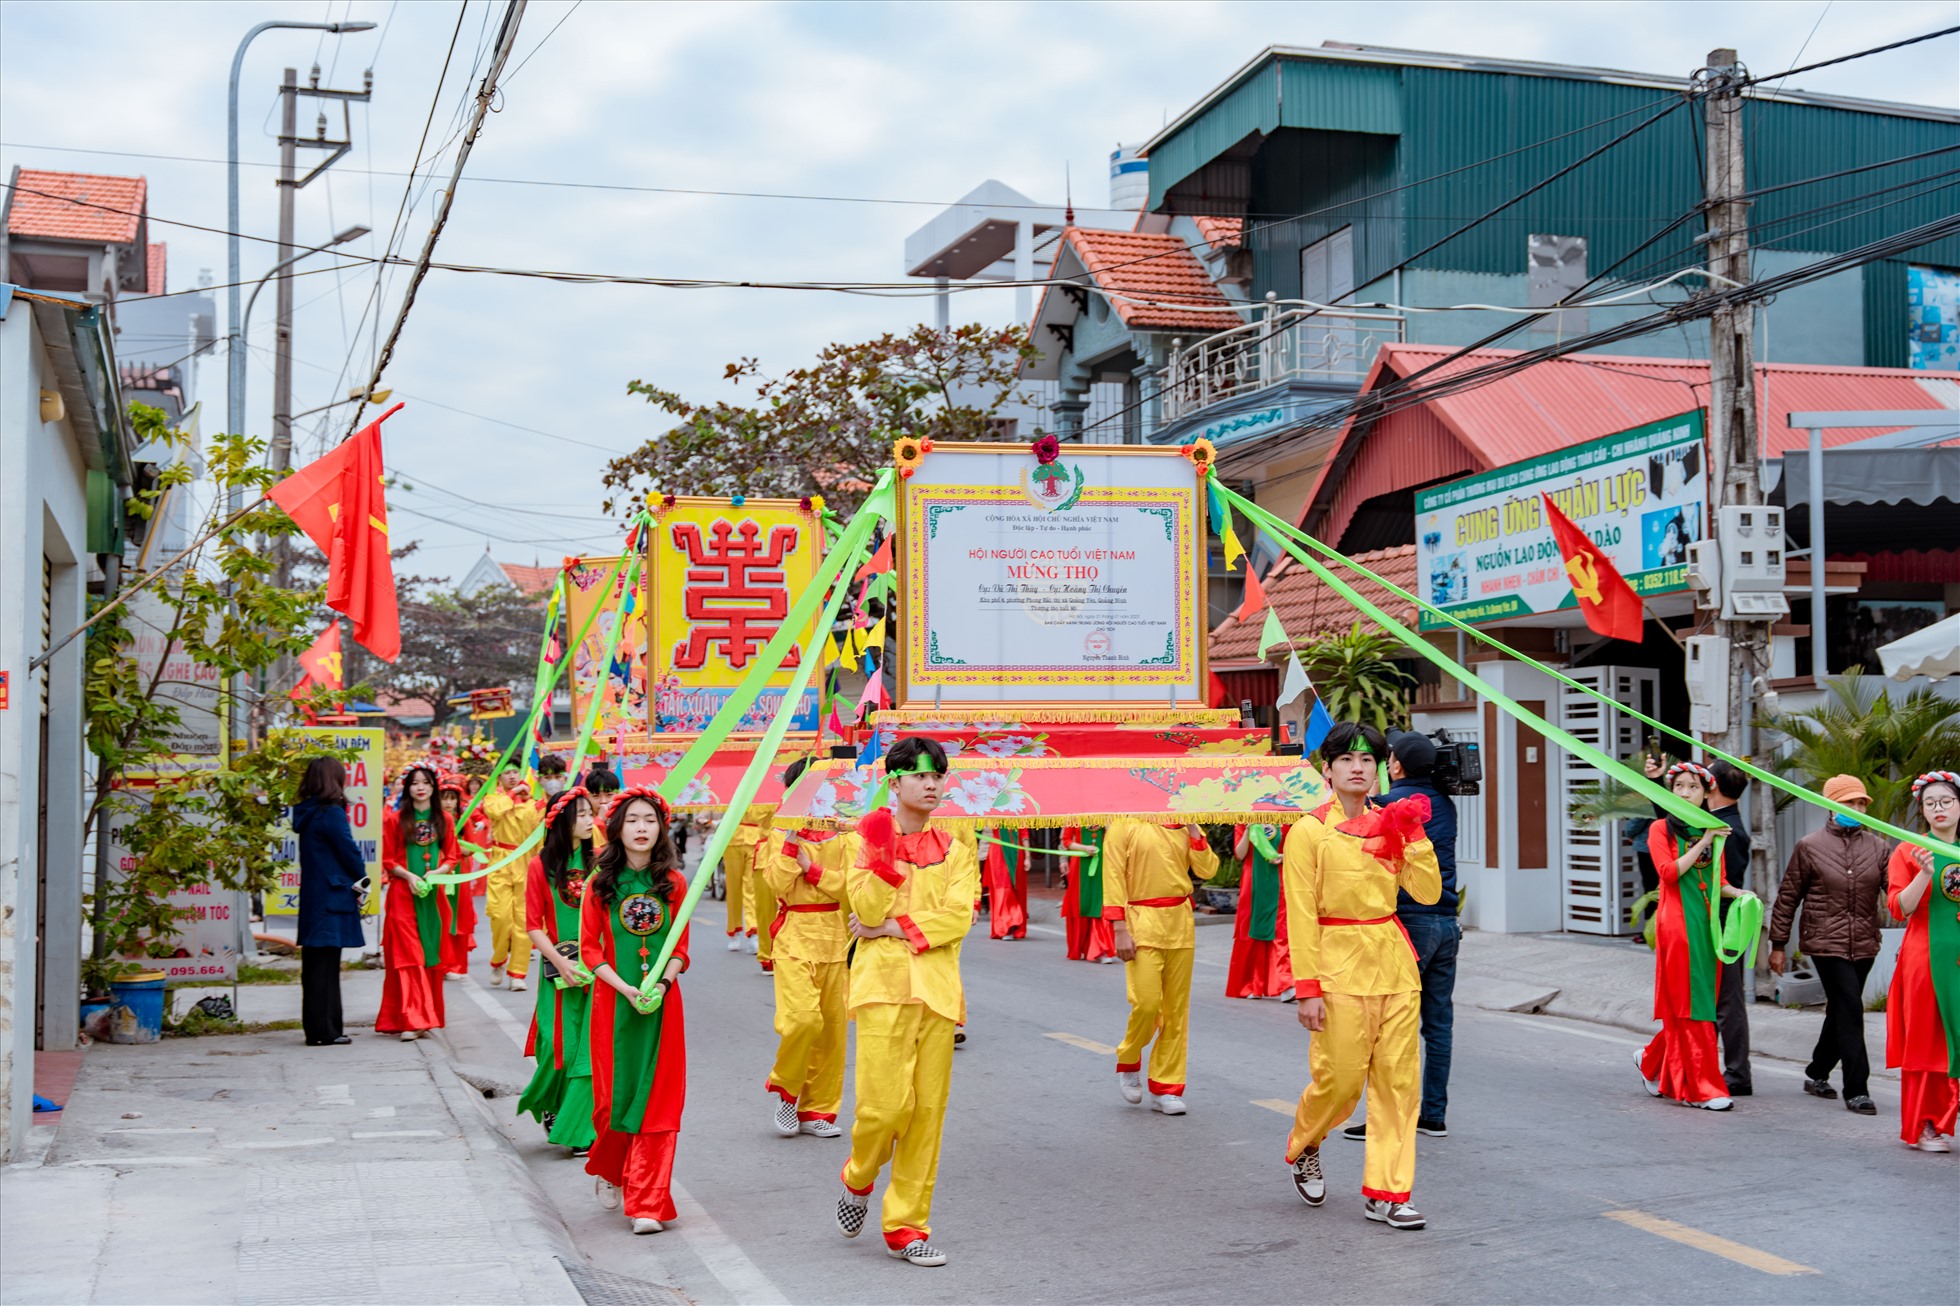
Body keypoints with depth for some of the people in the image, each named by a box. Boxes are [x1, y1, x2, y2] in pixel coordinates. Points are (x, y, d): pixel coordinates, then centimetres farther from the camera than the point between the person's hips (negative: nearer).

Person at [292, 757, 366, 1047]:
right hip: (332, 899, -8)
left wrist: (354, 880, 8)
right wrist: (361, 878, 9)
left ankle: (317, 1030, 17)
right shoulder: (332, 814, -14)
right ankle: (324, 1031, -1)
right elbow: (350, 851, -11)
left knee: (316, 966, 11)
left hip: (312, 899, 8)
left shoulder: (307, 814, 11)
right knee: (325, 965, -4)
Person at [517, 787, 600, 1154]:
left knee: (591, 1048, -4)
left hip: (597, 968, 2)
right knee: (560, 1047, 0)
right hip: (559, 970, -2)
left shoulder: (597, 862, 5)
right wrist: (561, 962, -12)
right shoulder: (542, 865, -1)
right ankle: (548, 1107, 29)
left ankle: (581, 1131, 3)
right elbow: (534, 925, -1)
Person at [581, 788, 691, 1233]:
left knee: (657, 1101, -3)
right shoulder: (600, 885, 0)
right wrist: (626, 989, -13)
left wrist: (660, 985, -13)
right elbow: (590, 949, 0)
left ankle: (648, 1204, 0)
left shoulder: (674, 883, 2)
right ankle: (608, 1171, 35)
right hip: (614, 1000, 0)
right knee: (616, 1094, 6)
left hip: (662, 1002, 0)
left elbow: (680, 949, 5)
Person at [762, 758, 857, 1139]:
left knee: (832, 1025, 4)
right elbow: (777, 884, -10)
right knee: (802, 1017, -19)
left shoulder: (847, 837, 6)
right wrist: (793, 838, -15)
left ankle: (816, 1110, 16)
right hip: (795, 938, -2)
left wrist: (812, 869, -13)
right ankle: (785, 1087, 6)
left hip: (836, 940, 3)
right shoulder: (783, 836, 3)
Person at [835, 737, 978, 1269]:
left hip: (936, 986, 3)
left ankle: (906, 1228, 11)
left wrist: (894, 928, -9)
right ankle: (858, 1180, 19)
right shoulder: (871, 841, 5)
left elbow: (958, 916, -3)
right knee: (886, 1101, -13)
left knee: (928, 1109, 1)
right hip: (883, 984, -3)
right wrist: (881, 855, -17)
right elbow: (867, 910, -8)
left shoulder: (954, 851, 12)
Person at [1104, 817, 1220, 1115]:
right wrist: (1120, 931, -12)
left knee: (1177, 1010, 5)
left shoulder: (1183, 823, 9)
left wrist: (1192, 828, -5)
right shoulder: (1125, 824, -4)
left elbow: (1208, 870, 2)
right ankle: (1127, 1063, 18)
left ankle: (1165, 1089, 15)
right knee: (1146, 1003, -11)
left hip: (1181, 925, 4)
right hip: (1142, 925, -4)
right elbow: (1113, 877, -7)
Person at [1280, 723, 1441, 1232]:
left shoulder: (1388, 825, 10)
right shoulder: (1309, 832, -5)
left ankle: (1385, 1193, 10)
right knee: (1340, 1079, -1)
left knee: (1398, 1081, 2)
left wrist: (1413, 834, -6)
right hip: (1341, 966, -5)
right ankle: (1303, 1149, 30)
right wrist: (1308, 987, -12)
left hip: (1395, 965, 5)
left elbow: (1429, 892, 2)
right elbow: (1301, 916, -7)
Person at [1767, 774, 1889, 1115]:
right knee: (1850, 1011, -11)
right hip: (1826, 943, -4)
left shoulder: (1877, 846, 6)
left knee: (1841, 1012, 14)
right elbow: (1787, 898, 2)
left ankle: (1817, 1074, 33)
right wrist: (1778, 944, 3)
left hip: (1863, 945, 4)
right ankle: (1857, 1090, -7)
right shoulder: (1809, 847, -2)